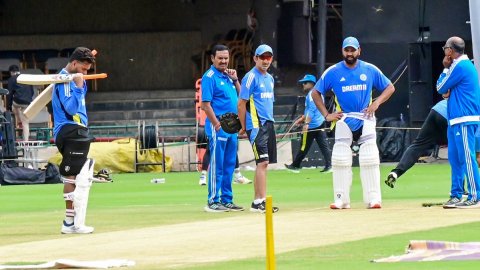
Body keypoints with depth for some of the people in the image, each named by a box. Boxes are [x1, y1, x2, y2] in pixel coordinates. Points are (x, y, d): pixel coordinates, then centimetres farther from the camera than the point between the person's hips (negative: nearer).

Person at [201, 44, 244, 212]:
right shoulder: (210, 77, -8)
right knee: (217, 165, -6)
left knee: (229, 165, 11)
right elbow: (206, 104, -14)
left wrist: (235, 80, 5)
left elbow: (240, 96, 19)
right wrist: (217, 125, -18)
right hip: (219, 126, -8)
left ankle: (227, 199, 17)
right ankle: (213, 201, -4)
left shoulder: (228, 76, 16)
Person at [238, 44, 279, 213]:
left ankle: (257, 201, 12)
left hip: (268, 124, 9)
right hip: (256, 125, -9)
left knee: (264, 163, 8)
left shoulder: (270, 78, 17)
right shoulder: (251, 77, -8)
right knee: (262, 162, -14)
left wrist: (270, 121, 17)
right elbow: (241, 104, -10)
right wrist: (244, 127, -8)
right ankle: (261, 201, -15)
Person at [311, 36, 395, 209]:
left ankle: (373, 198, -6)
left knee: (370, 159, -8)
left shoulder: (370, 70, 3)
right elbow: (315, 93, 8)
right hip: (344, 120, 0)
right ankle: (341, 199, 0)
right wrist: (326, 115, -1)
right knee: (340, 160, -5)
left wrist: (377, 102, -7)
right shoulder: (333, 72, 1)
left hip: (365, 119, 0)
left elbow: (390, 88, 10)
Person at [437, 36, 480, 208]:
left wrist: (445, 68, 3)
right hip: (456, 119, 10)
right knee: (455, 158, 12)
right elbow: (443, 89, 20)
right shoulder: (466, 64, 18)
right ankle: (456, 195, 17)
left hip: (464, 121, -10)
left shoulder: (460, 66, -13)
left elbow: (441, 88, -6)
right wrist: (447, 92, -3)